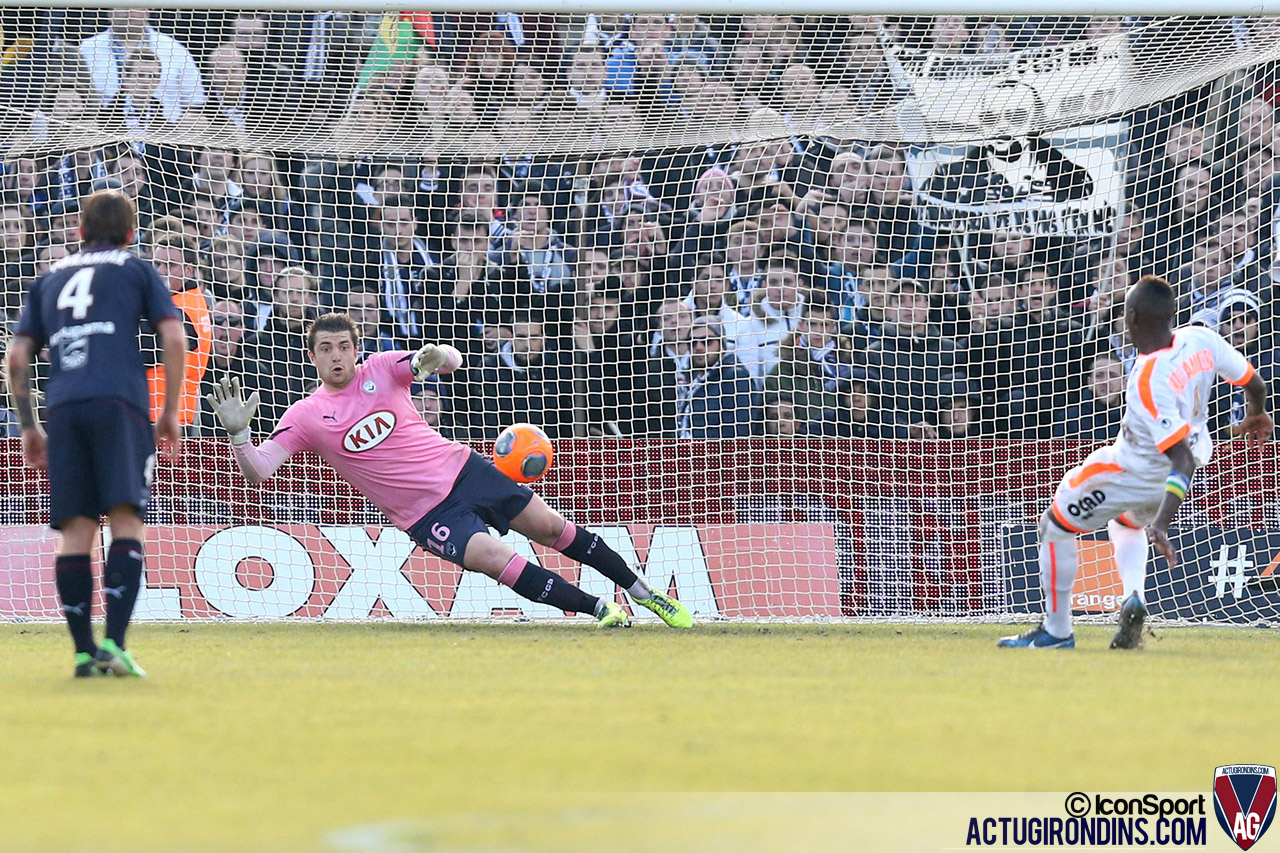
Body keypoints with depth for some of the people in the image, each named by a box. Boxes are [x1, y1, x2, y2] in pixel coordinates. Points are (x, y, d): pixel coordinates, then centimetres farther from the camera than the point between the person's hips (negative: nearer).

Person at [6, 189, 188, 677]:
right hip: (119, 404, -3)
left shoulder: (50, 280, 24)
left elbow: (17, 358, 18)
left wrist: (29, 427, 25)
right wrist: (170, 412, 13)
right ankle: (113, 643, -21)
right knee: (127, 523, -7)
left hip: (64, 409, 3)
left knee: (76, 532, 3)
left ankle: (84, 652, -2)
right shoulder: (136, 271, 16)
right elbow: (174, 341, 5)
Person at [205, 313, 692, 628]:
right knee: (498, 559, -23)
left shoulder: (381, 370, -3)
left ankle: (639, 589, 24)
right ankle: (600, 610, -11)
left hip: (460, 468, 3)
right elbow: (258, 470, -14)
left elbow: (453, 361, -9)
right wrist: (237, 432, -35)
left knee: (550, 528, 6)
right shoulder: (305, 417, -7)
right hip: (426, 513, -3)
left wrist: (434, 358, -34)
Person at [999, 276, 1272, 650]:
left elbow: (1183, 458, -40)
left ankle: (1056, 630, 20)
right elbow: (1254, 381, -3)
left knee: (1055, 525, 12)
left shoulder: (1147, 382, -36)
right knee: (1126, 523, 35)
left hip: (1131, 471, -8)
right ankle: (1134, 599, 8)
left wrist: (1162, 523, -44)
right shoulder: (1201, 340, -18)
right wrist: (1257, 414, 20)